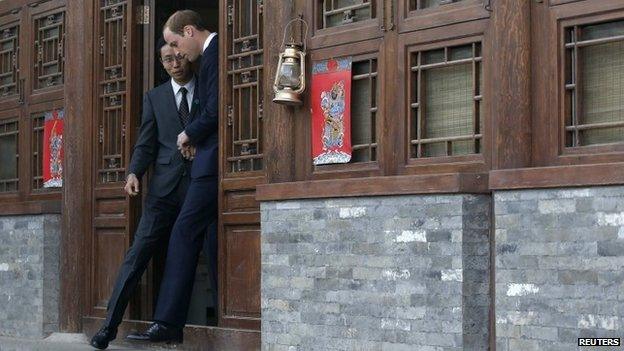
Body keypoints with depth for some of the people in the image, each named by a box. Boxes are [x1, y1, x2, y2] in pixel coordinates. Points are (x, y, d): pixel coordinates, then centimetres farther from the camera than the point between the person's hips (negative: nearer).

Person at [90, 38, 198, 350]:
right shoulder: (154, 97, 15)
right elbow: (146, 144, 8)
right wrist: (134, 173, -7)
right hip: (165, 187, 1)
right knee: (138, 252, -6)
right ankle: (110, 324, -6)